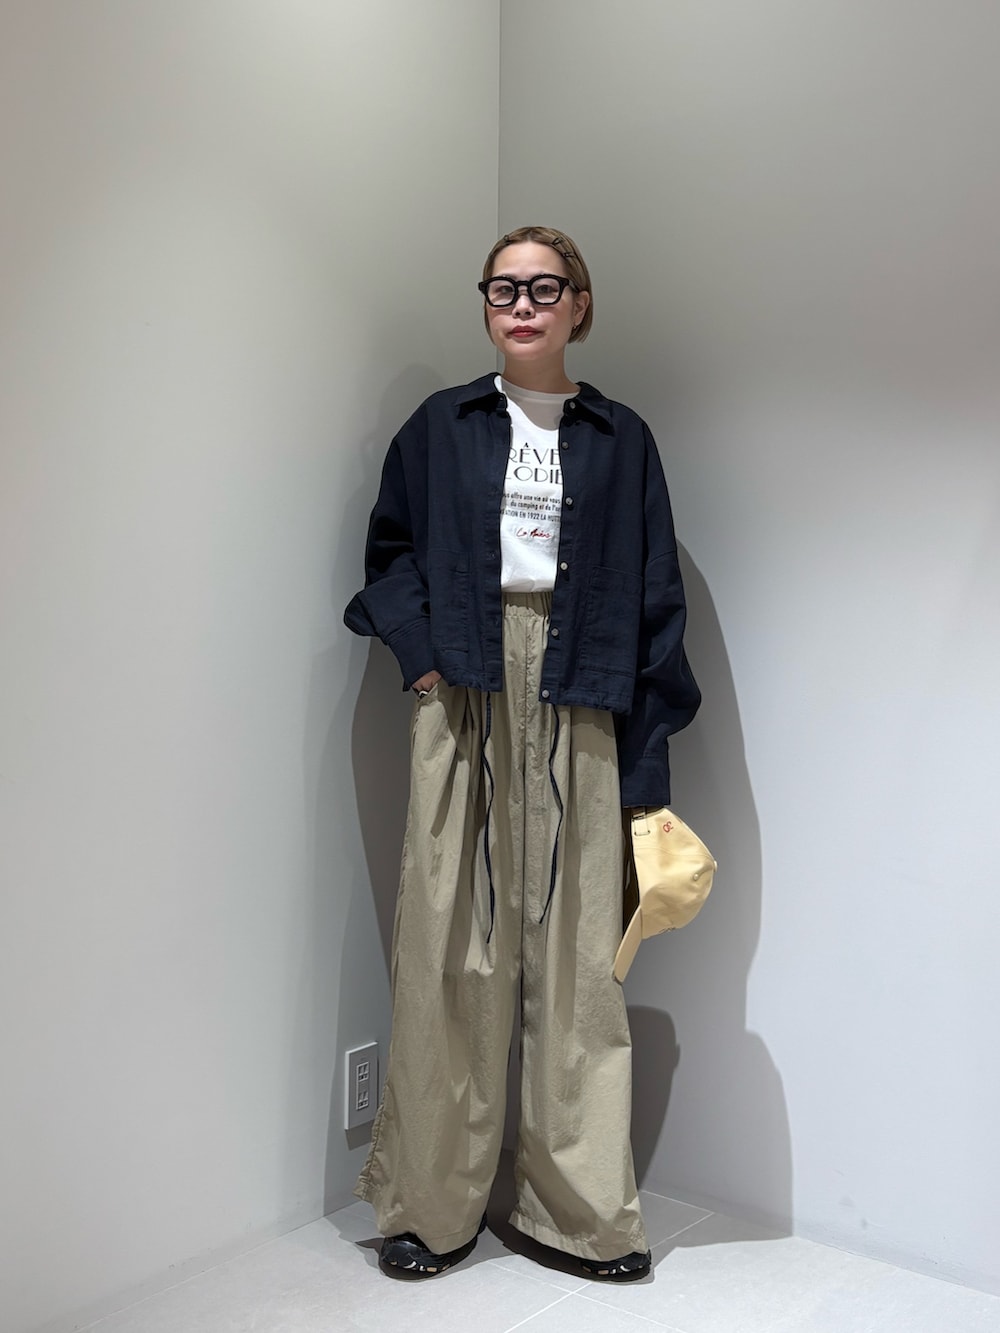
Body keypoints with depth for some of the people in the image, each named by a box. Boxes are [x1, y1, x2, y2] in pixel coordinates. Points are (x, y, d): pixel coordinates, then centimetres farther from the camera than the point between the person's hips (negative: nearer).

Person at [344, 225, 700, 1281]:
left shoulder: (621, 440, 9)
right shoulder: (440, 427, 10)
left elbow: (655, 599, 7)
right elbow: (390, 549, 15)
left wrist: (647, 761, 0)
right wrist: (418, 650, -4)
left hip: (576, 706, 0)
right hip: (465, 699, 0)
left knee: (575, 947, 2)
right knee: (453, 946, 1)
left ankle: (582, 1206, 17)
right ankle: (434, 1202, 16)